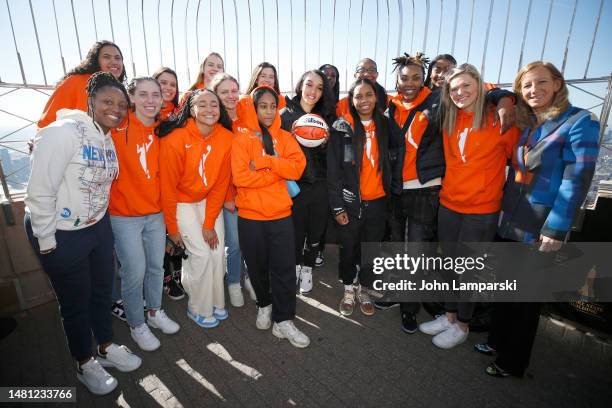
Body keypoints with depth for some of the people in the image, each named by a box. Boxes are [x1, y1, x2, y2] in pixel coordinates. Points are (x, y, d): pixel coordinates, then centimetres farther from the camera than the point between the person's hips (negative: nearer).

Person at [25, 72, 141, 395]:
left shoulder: (108, 138, 1)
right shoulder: (63, 133, -22)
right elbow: (40, 193, -21)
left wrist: (98, 216, 12)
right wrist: (47, 241, -16)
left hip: (98, 226, 7)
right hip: (61, 235, -6)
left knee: (103, 290, 19)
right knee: (75, 301, 12)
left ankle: (107, 348, 43)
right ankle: (85, 365, 35)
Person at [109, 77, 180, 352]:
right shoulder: (118, 127, -11)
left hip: (156, 213, 5)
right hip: (125, 215, -5)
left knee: (157, 266, 15)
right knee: (135, 272, 4)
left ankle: (155, 312, 38)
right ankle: (136, 325, 27)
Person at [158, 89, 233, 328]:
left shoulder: (226, 138, -12)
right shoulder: (175, 139, -23)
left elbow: (221, 183, -7)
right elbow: (168, 186, -15)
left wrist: (209, 223, -7)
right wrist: (172, 227, -8)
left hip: (209, 200, 4)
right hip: (182, 202, -4)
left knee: (218, 252, 1)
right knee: (201, 254, -8)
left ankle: (216, 302, 25)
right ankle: (198, 309, 17)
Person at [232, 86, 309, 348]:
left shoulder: (284, 137, 8)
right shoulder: (242, 138, -3)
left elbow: (297, 167, -7)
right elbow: (240, 177, -15)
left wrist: (265, 161, -17)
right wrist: (278, 172, -12)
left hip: (281, 214, 2)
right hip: (251, 215, -1)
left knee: (284, 267, 3)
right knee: (257, 266, 13)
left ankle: (283, 320, 17)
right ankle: (264, 305, 39)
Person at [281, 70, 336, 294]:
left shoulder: (326, 116, 8)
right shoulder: (286, 114, -1)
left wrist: (324, 142, -7)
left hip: (320, 184, 3)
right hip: (295, 183, -2)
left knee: (316, 229, 12)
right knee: (296, 229, 8)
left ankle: (307, 268, 35)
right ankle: (295, 265, 36)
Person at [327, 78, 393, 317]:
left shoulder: (384, 126, 6)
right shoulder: (342, 128, -5)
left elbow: (388, 164, 11)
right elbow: (333, 170, -7)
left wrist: (390, 195, 5)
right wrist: (337, 206, -10)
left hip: (377, 201, 3)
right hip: (350, 202, -3)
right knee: (348, 249, 10)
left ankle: (364, 290, 33)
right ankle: (348, 290, 32)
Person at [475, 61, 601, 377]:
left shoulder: (580, 121, -8)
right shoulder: (524, 123, 9)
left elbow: (577, 179, -15)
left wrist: (556, 230, -19)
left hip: (539, 229, -5)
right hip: (509, 221, 6)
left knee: (526, 298, 9)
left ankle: (513, 362, 28)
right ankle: (497, 340, 38)